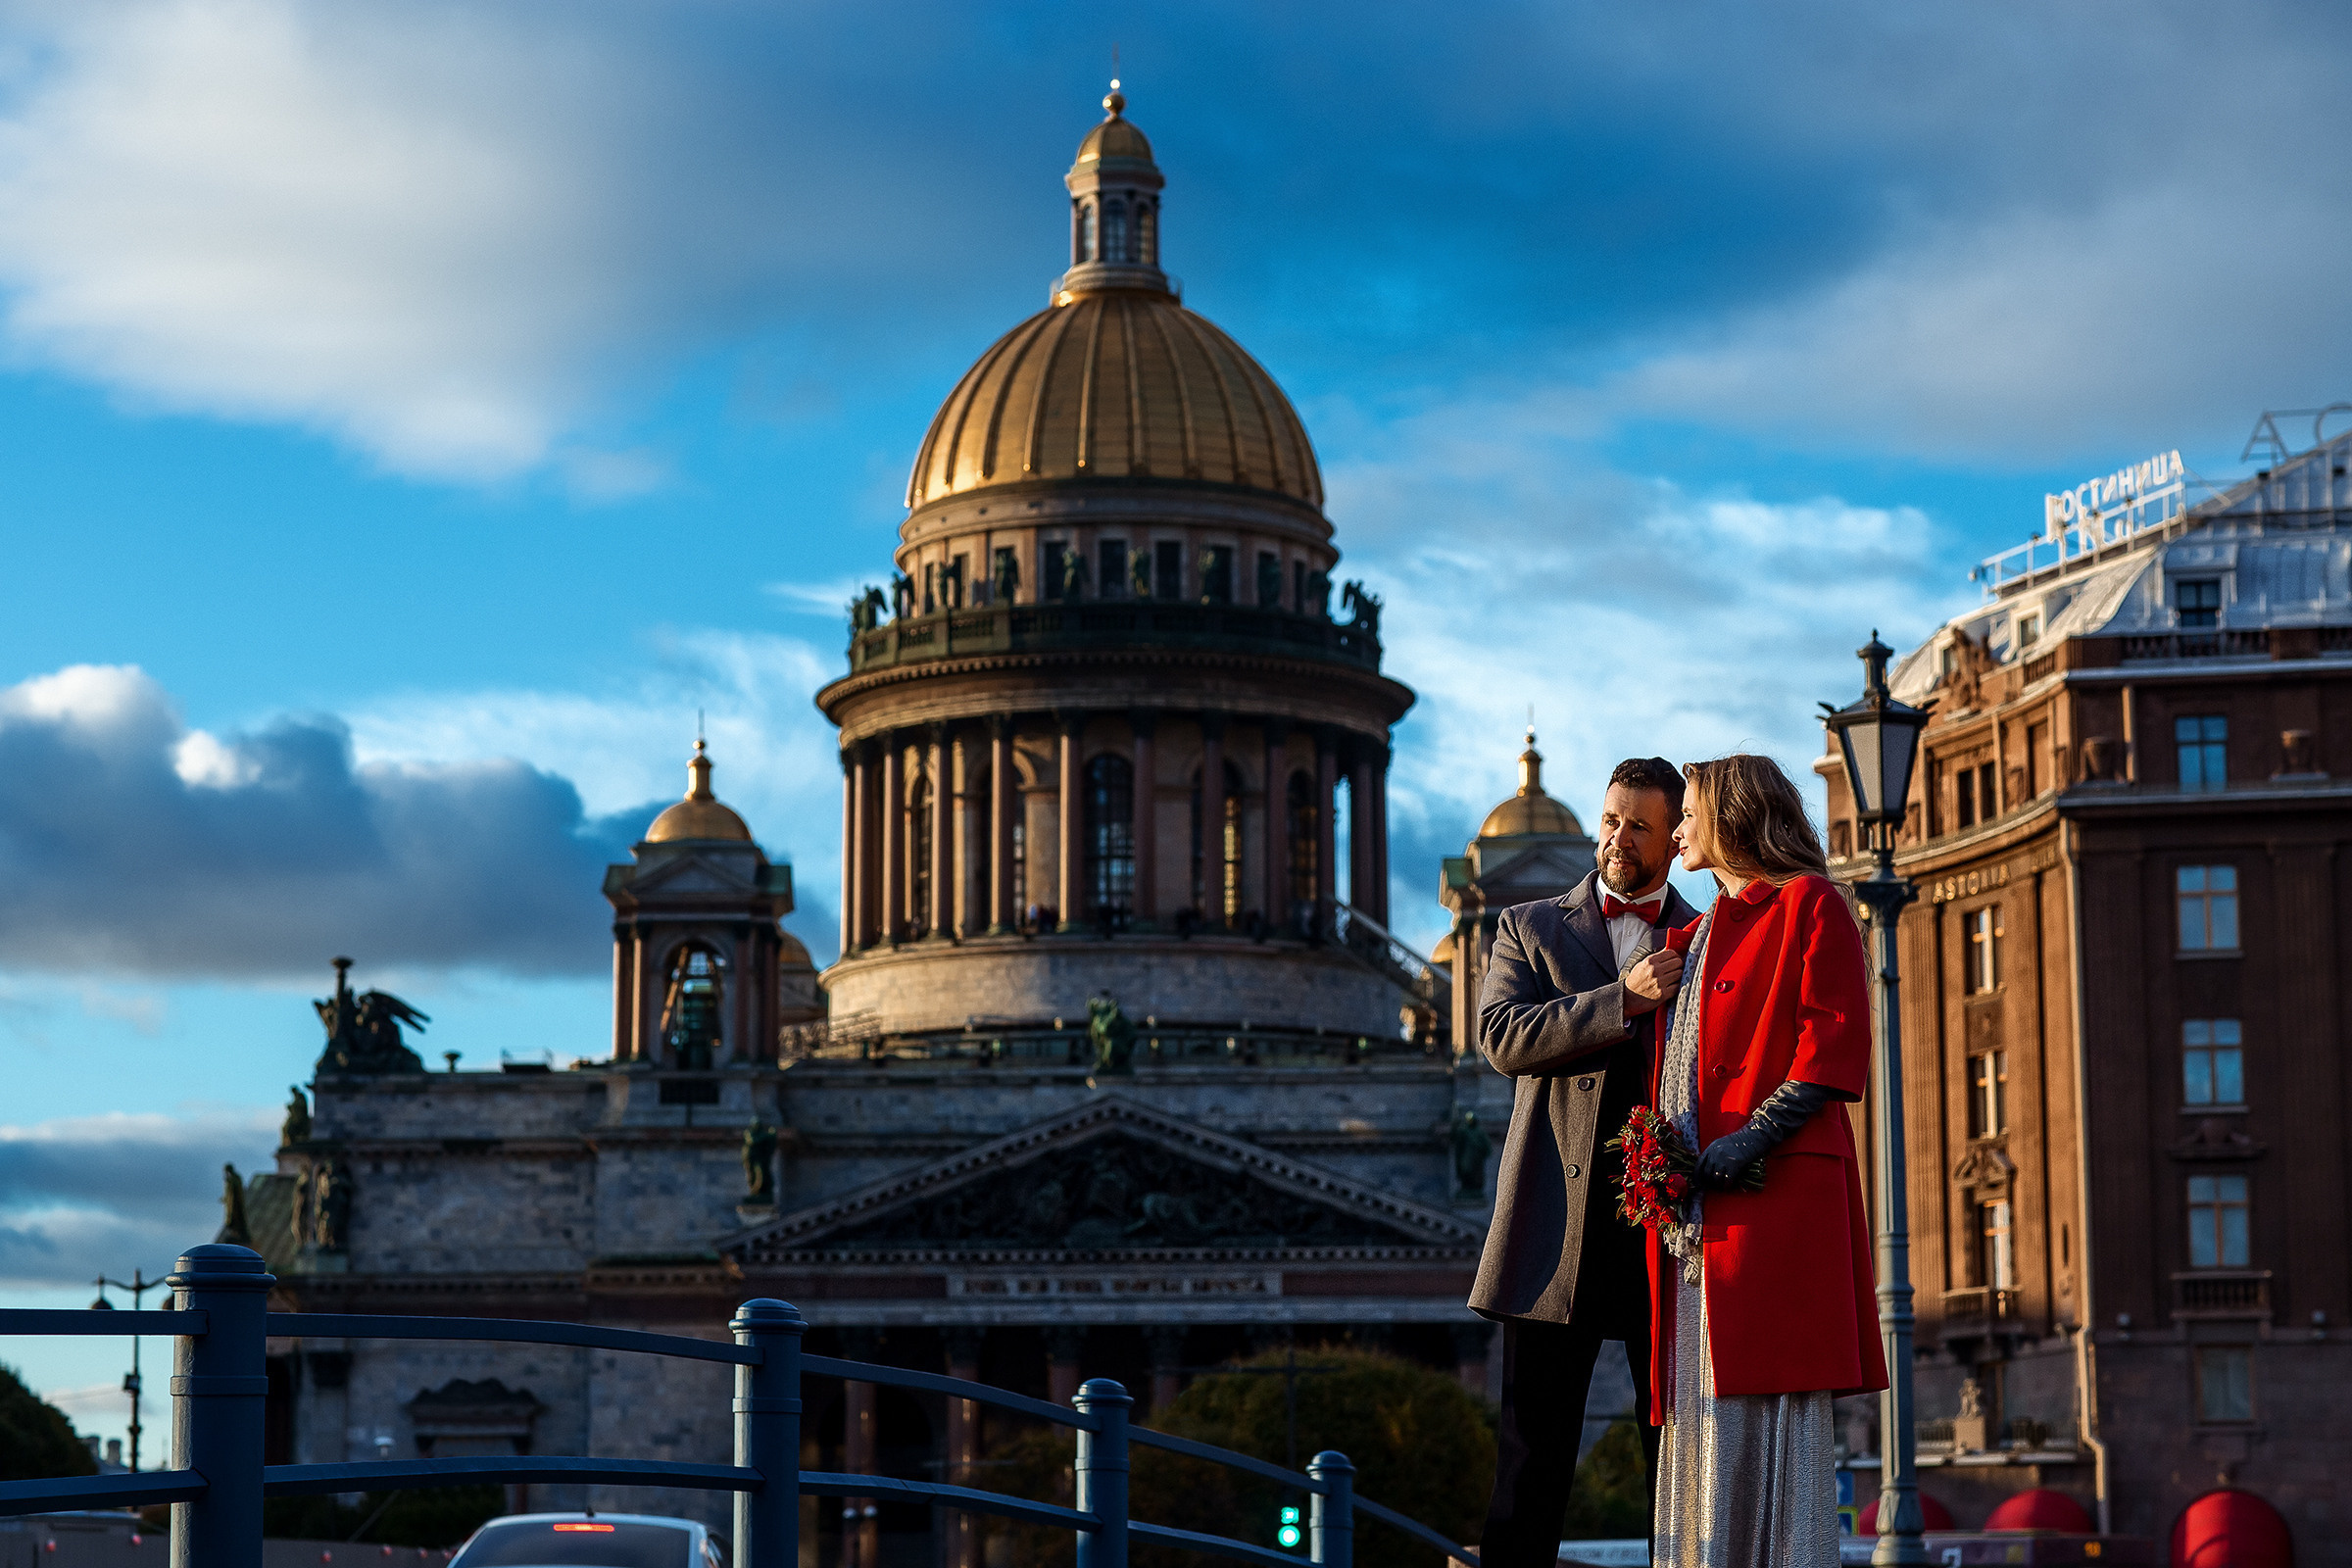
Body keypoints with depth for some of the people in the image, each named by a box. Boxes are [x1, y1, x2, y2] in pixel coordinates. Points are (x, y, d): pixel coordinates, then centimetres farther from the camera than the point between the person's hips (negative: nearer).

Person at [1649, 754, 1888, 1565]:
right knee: (1703, 1414, 4)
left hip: (1774, 1195, -8)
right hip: (1693, 1213, 8)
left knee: (1774, 1403, -11)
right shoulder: (1695, 936, 26)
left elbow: (1834, 1049, -10)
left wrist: (1747, 1141, -18)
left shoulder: (1808, 906, 1)